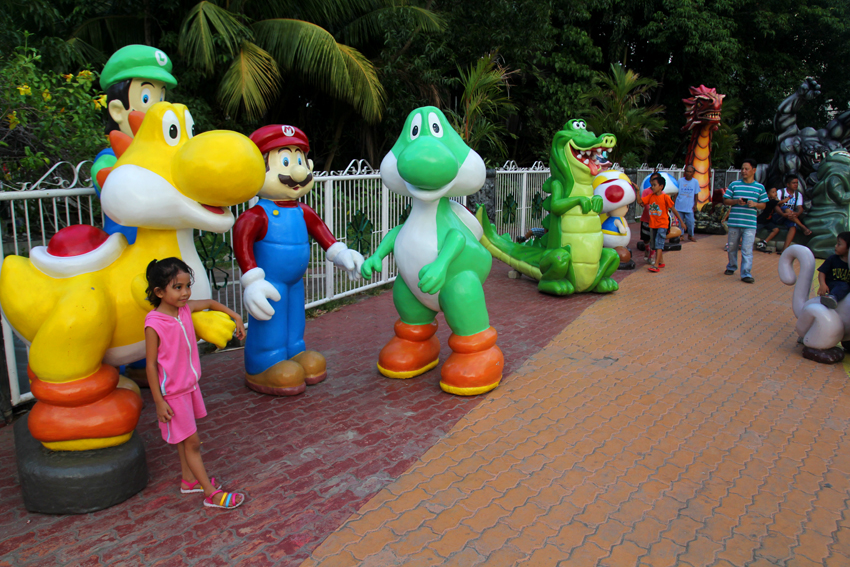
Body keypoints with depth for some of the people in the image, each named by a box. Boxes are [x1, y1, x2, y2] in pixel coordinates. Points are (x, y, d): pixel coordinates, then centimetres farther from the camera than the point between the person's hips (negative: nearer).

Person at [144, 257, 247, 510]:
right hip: (172, 393, -7)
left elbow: (211, 303, 18)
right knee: (191, 442, 2)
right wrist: (159, 401, -16)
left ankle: (189, 480, 38)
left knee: (186, 439, 21)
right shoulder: (154, 324, -23)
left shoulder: (185, 309, -4)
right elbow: (151, 365, -18)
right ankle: (212, 494, 11)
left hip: (190, 385, 7)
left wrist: (236, 317, 17)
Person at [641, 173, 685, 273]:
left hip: (662, 224, -6)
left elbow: (673, 209, -5)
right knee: (655, 245, 13)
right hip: (652, 224, 6)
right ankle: (661, 262, 28)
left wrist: (681, 221, -1)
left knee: (659, 244, -13)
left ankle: (656, 265, -17)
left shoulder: (665, 197, -10)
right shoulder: (650, 196, 4)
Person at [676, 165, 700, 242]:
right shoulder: (680, 181, 1)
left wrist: (695, 205, 3)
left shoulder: (695, 182, 2)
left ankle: (690, 235, 19)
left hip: (689, 207, 0)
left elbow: (696, 194, 6)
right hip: (679, 206, 0)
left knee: (690, 222, 0)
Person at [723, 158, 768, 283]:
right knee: (732, 247, 14)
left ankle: (746, 274, -7)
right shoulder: (734, 184, 6)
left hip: (750, 224, -1)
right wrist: (736, 201, -12)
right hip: (734, 222, 2)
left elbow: (763, 205, 10)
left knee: (747, 250, -8)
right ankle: (731, 267, 35)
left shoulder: (760, 187, 7)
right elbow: (725, 200, 6)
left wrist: (755, 204, -11)